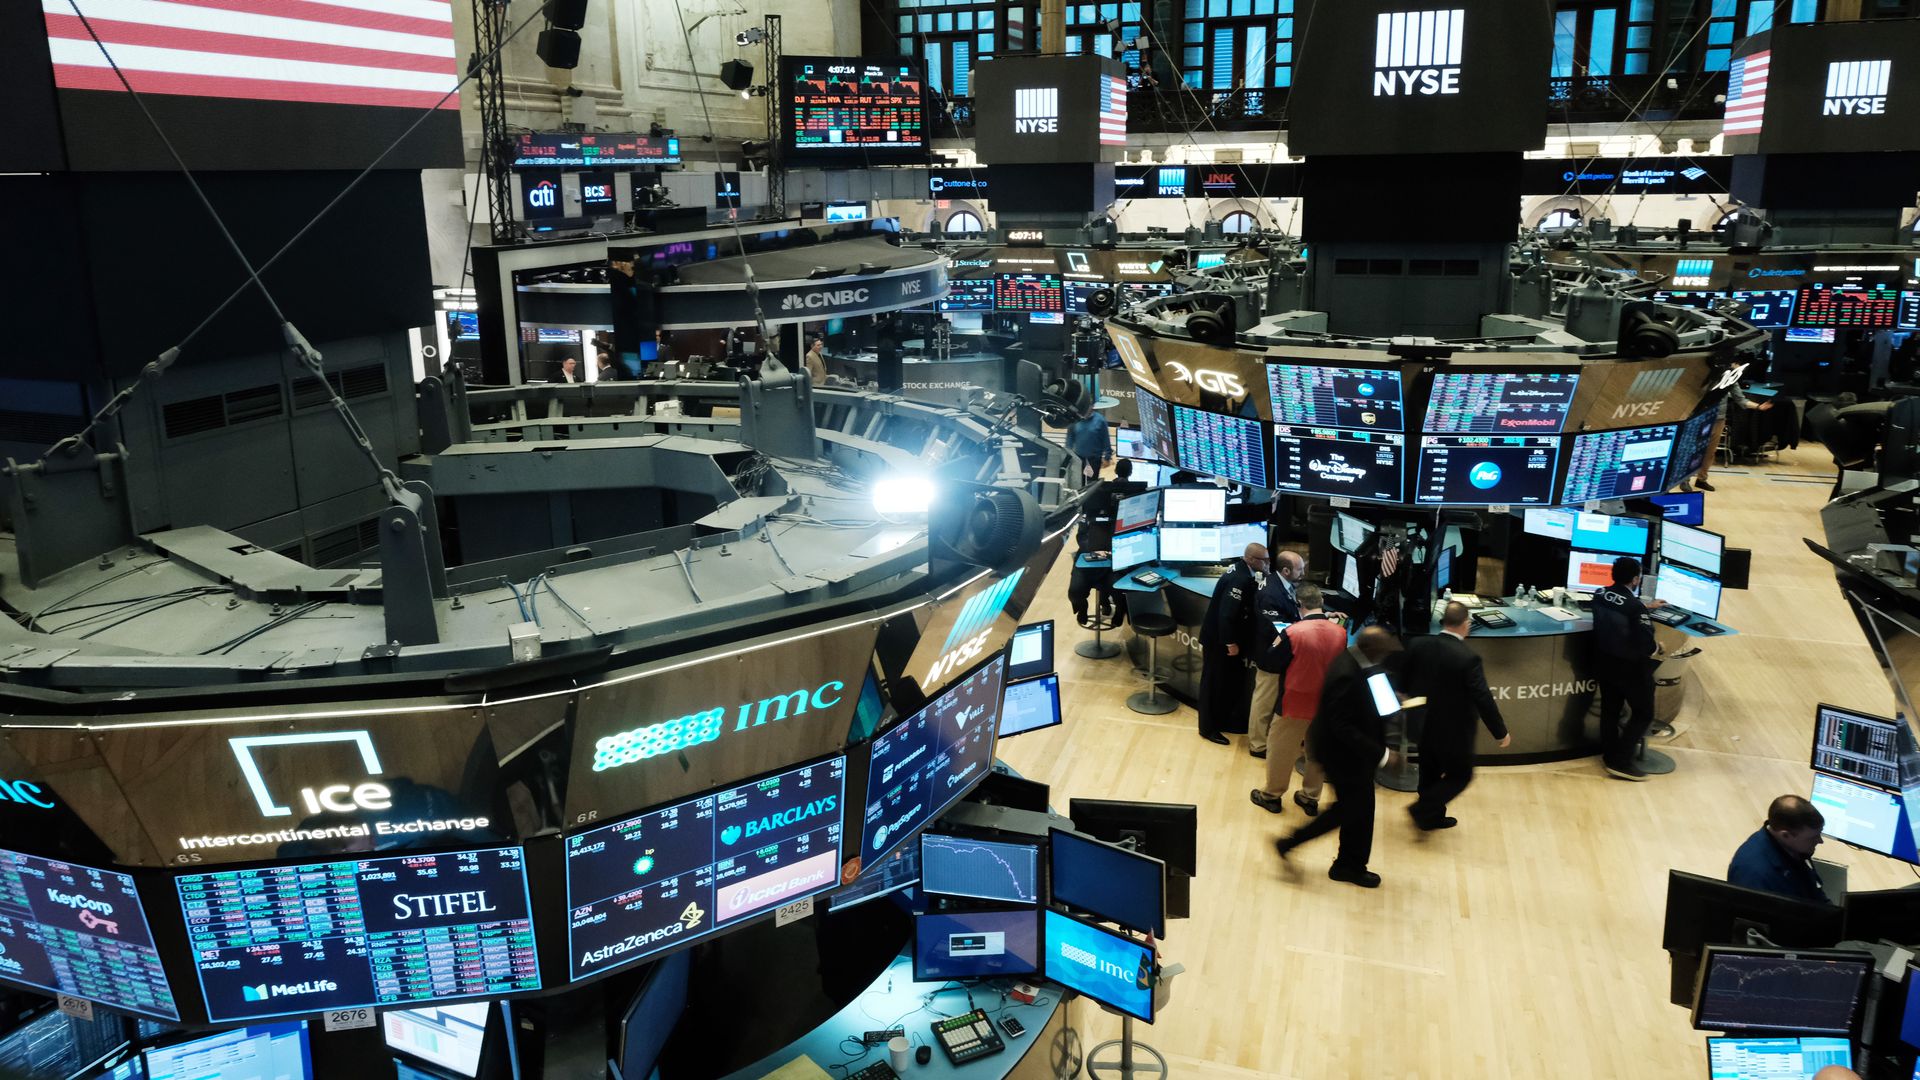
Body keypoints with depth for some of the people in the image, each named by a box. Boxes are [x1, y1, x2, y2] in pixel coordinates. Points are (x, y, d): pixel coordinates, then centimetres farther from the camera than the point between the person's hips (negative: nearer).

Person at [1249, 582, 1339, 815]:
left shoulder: (1293, 632, -22)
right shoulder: (1340, 632, -10)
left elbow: (1275, 661, -8)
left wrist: (1276, 645, 11)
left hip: (1297, 703, -4)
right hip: (1327, 705, 4)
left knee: (1280, 748, 14)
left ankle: (1272, 795, 25)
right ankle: (1310, 798, 30)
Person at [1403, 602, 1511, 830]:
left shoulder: (1417, 645, -9)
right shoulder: (1468, 658, -25)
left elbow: (1407, 683, 4)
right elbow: (1483, 699, -21)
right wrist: (1501, 732, -8)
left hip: (1423, 726, 6)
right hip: (1454, 731, -6)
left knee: (1430, 774, 21)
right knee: (1460, 776, 15)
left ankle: (1433, 817, 35)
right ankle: (1422, 808, 7)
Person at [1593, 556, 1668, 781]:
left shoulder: (1599, 595, -4)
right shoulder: (1635, 606, -26)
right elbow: (1646, 645, -24)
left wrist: (1647, 607, 29)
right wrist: (1657, 648, -2)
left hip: (1604, 662, 7)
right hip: (1629, 667, -7)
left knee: (1610, 708, 19)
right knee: (1643, 713, 7)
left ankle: (1610, 754, 30)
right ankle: (1621, 761, 3)